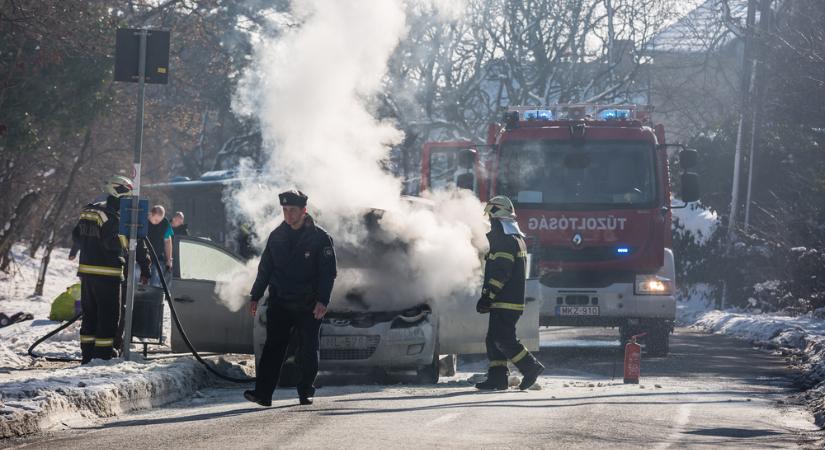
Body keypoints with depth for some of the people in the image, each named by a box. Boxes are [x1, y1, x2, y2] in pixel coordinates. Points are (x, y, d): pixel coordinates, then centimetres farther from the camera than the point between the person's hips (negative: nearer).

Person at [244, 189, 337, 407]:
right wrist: (255, 296, 12)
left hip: (308, 305, -2)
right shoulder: (277, 236, 8)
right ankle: (263, 393, -10)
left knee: (308, 350, 3)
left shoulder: (320, 238, -4)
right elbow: (265, 267, 15)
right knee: (273, 348, -6)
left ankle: (306, 392, 16)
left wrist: (322, 301, -16)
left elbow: (328, 272, -6)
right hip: (279, 302, 2)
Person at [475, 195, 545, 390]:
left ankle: (531, 367, -9)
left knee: (503, 339, -10)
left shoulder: (506, 241, -14)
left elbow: (500, 273, -21)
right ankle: (497, 377, 9)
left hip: (504, 301, -10)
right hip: (514, 299, 10)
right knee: (494, 339, 10)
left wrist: (487, 296, -21)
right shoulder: (517, 239, 20)